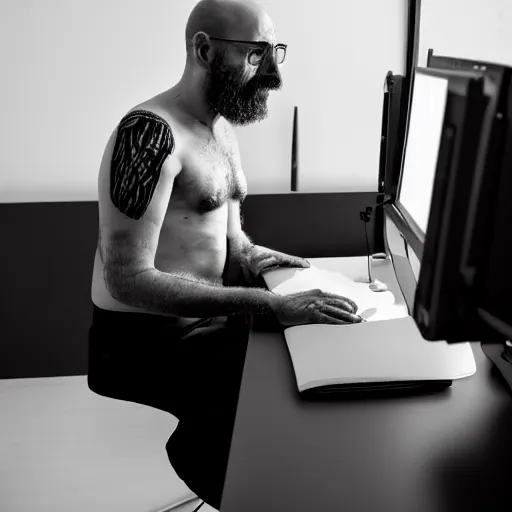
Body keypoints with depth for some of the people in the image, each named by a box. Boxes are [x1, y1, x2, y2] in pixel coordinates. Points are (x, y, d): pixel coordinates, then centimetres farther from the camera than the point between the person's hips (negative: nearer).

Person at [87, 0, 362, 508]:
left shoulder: (221, 125, 8)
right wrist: (269, 304, -30)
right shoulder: (151, 131, -20)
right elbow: (128, 279, -26)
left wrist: (244, 251, -3)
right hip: (146, 340, -8)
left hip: (209, 317, 8)